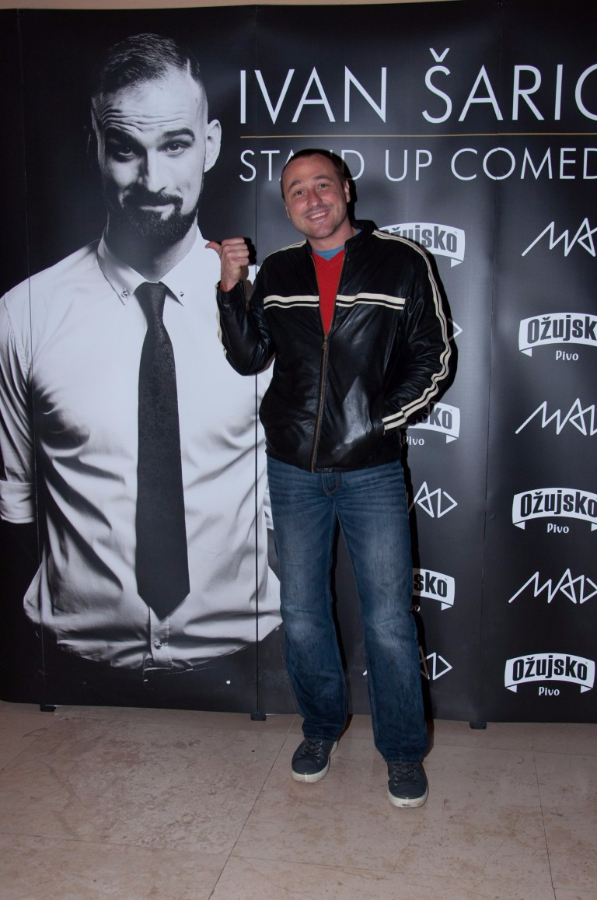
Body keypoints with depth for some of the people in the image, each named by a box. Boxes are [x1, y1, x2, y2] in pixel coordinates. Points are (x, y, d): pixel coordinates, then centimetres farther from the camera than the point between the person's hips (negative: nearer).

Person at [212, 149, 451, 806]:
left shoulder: (402, 263, -2)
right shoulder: (277, 273, 8)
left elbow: (432, 358, 0)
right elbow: (248, 358, 8)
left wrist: (379, 420, -8)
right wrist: (231, 288, -5)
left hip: (371, 472, -3)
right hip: (293, 471, 3)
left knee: (389, 620, 1)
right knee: (301, 612, 13)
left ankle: (403, 751, 20)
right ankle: (321, 728, 34)